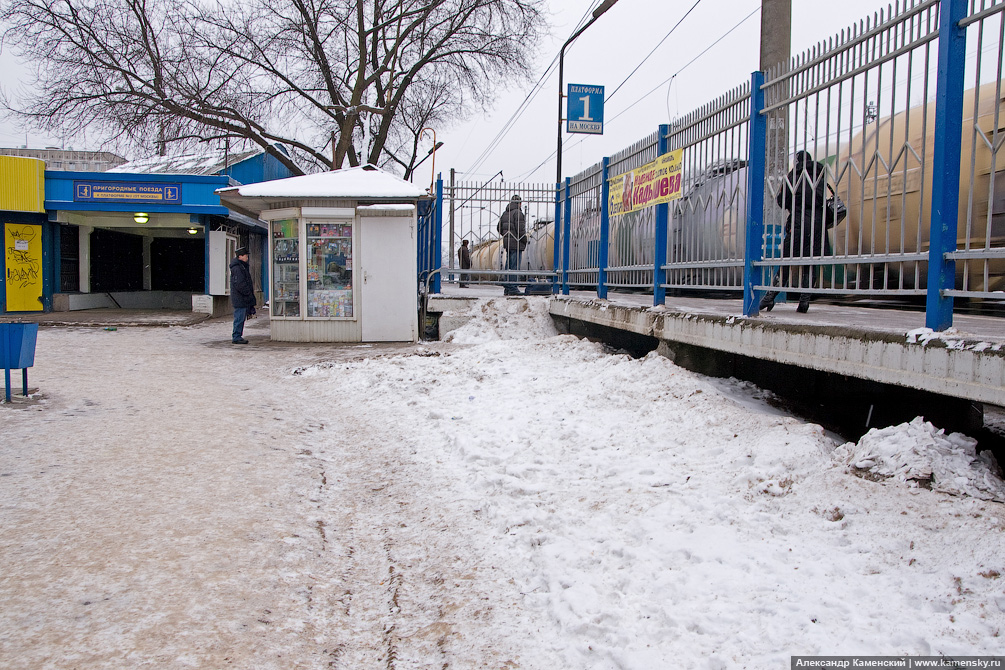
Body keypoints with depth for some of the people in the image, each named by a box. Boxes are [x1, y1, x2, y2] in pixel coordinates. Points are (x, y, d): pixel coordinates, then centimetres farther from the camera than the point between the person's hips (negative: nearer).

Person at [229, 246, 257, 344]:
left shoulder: (243, 266, 18)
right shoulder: (237, 268, -15)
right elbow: (239, 284, -22)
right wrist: (249, 293, -16)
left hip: (243, 298, 10)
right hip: (240, 299, -10)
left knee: (241, 318, 13)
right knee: (239, 318, -6)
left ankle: (237, 336, 19)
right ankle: (236, 337, -2)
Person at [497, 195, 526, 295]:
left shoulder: (505, 213, 14)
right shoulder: (518, 213, -11)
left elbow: (499, 228, 17)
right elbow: (520, 229, -17)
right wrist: (524, 241, -6)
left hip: (507, 243, 8)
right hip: (516, 243, -8)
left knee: (508, 265, 12)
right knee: (515, 266, -7)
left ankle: (507, 288, 15)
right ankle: (513, 288, -8)